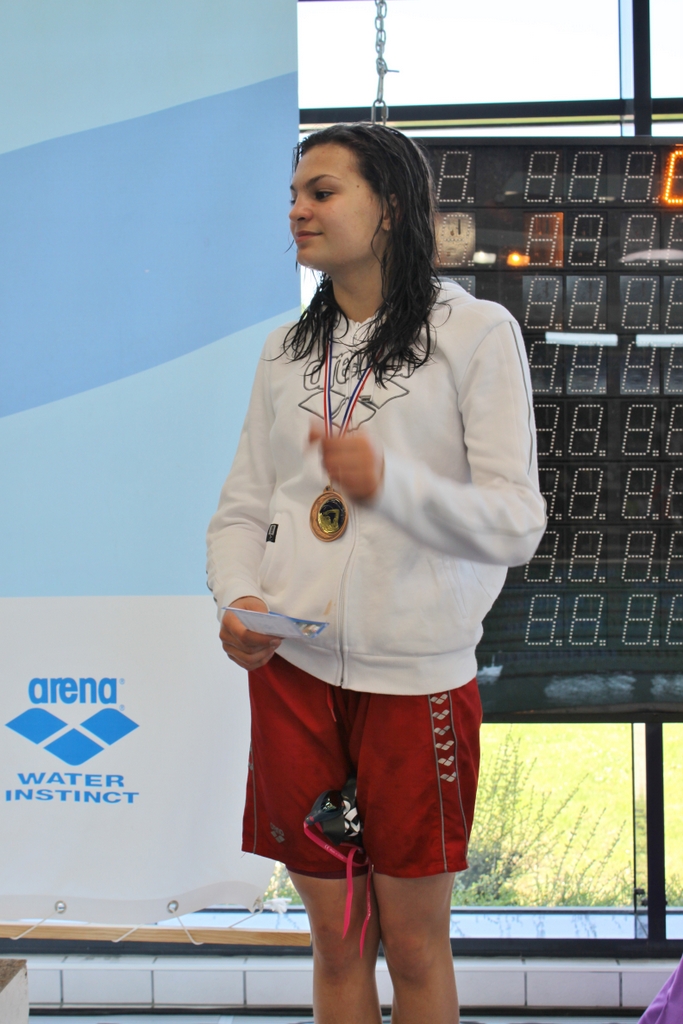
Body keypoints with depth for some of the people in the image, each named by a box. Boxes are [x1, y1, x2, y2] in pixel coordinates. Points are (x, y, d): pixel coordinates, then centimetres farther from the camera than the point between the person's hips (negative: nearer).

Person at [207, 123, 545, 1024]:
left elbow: (517, 523, -10)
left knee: (414, 941, 8)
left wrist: (389, 483, -26)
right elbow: (242, 507, 12)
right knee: (336, 934, 13)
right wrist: (236, 597, -9)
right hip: (291, 669, 4)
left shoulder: (476, 332, -4)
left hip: (414, 676, -4)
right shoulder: (288, 349, 11)